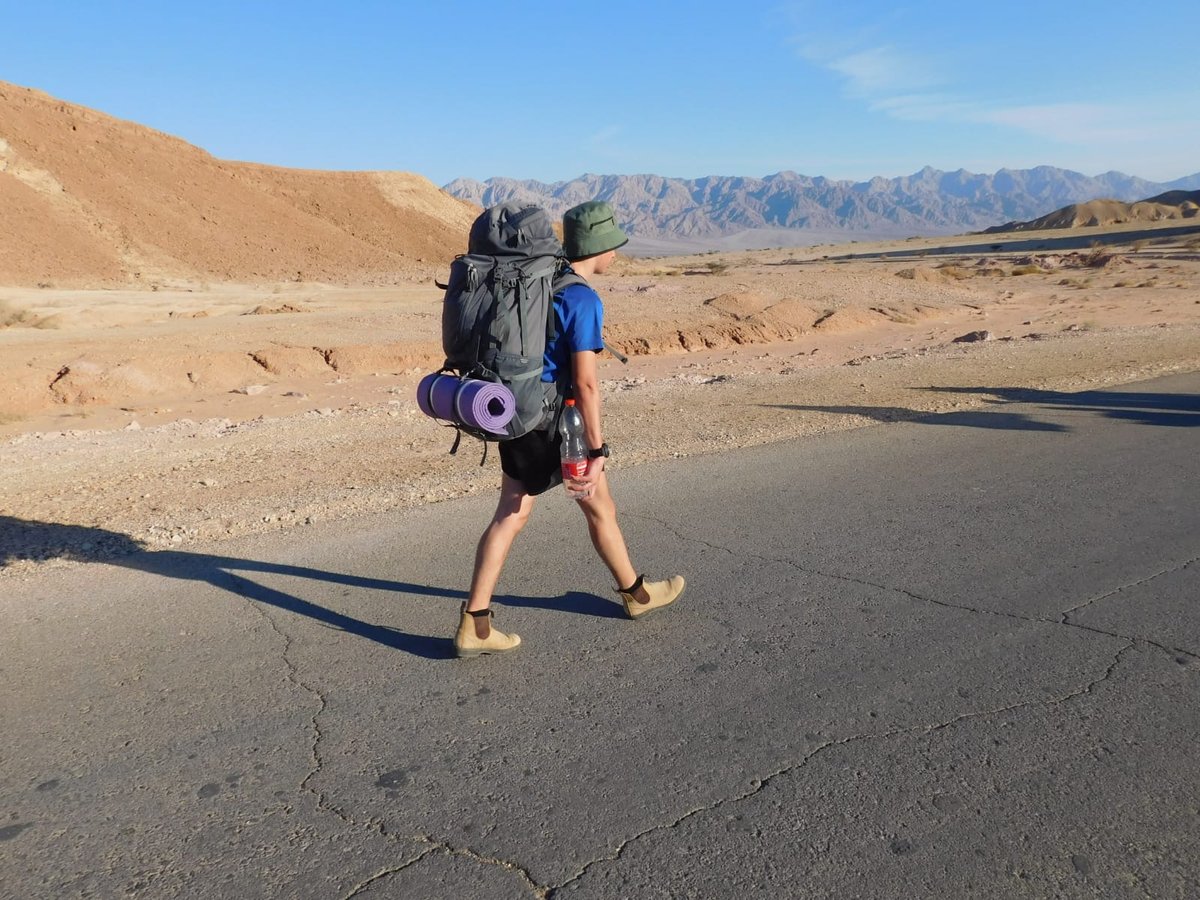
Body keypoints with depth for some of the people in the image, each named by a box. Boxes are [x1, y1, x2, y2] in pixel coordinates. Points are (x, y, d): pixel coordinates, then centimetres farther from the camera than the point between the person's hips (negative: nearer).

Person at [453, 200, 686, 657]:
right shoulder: (583, 300, -18)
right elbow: (586, 382, -23)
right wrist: (598, 451, -20)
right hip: (553, 423, -7)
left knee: (510, 514, 9)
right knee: (599, 506, 13)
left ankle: (474, 624, 8)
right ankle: (636, 593, 34)